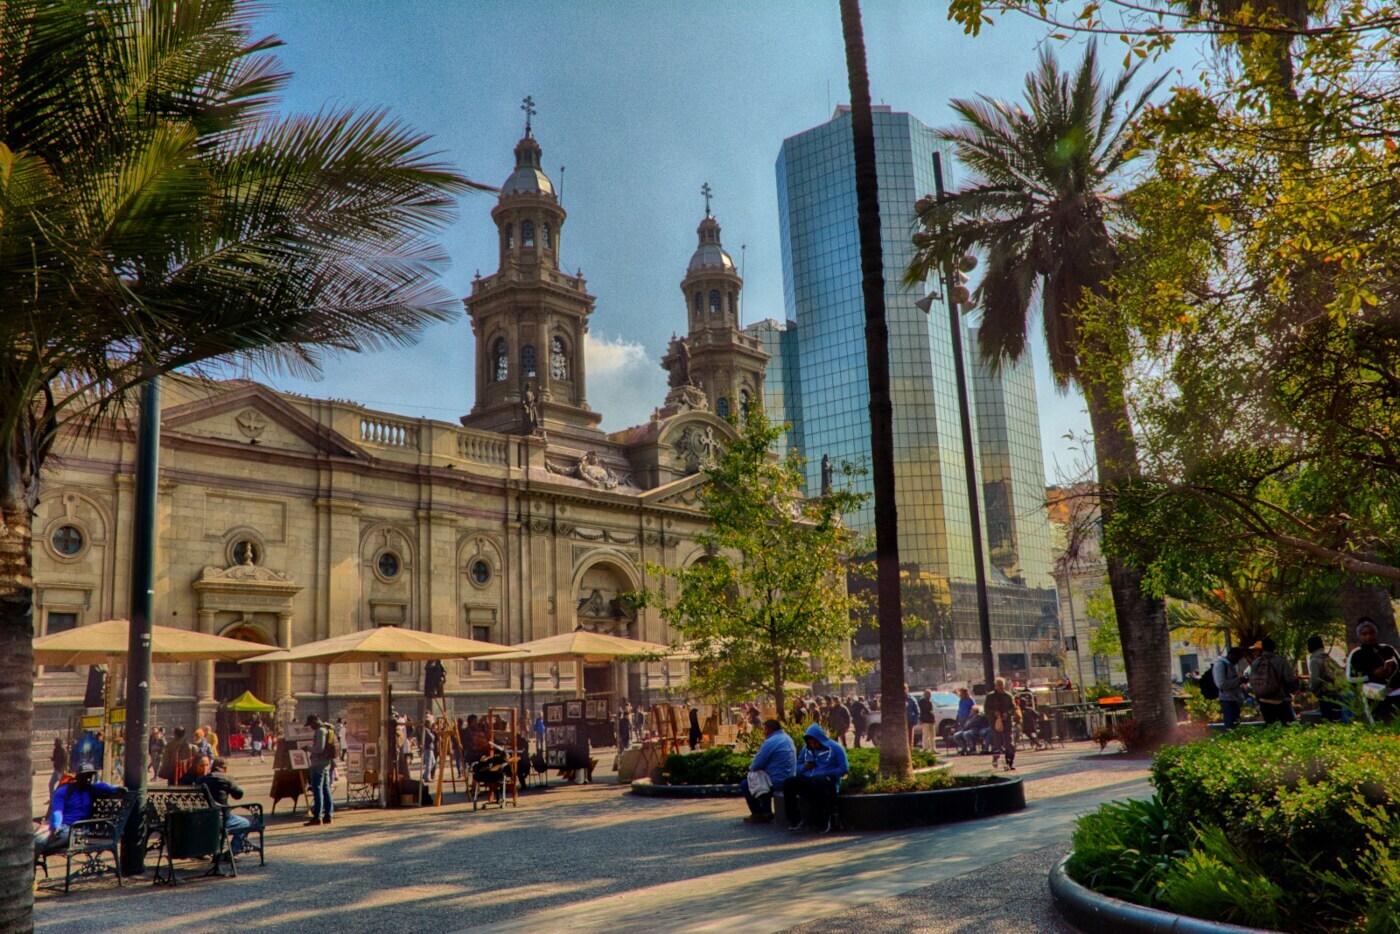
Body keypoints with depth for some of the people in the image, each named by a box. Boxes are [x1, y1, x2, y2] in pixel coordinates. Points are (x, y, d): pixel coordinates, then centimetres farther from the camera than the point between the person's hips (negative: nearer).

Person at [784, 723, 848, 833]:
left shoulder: (835, 748, 1)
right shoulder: (806, 749, 17)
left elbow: (843, 769, -3)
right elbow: (798, 765, 25)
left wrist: (825, 774, -13)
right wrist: (805, 767, 1)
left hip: (828, 780, -5)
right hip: (807, 779, 5)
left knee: (818, 783, -42)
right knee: (788, 783, -23)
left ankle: (823, 822, -26)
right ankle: (795, 820, -19)